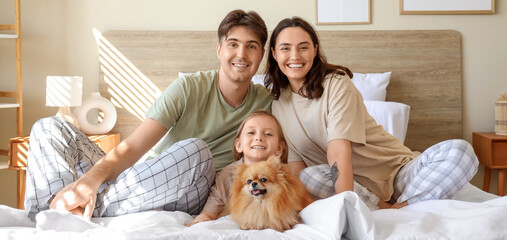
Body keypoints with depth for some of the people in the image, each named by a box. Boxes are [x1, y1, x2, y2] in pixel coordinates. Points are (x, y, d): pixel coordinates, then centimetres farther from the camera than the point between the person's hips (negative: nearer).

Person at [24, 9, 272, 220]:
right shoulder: (189, 88, -1)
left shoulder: (265, 102, 4)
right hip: (144, 181, 1)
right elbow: (133, 146, -10)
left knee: (196, 151, -37)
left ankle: (93, 208, -29)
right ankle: (67, 211, -35)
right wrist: (91, 178, -28)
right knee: (49, 127, -9)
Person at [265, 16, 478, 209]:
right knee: (308, 177, -32)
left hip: (395, 172, -1)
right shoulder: (276, 101, 4)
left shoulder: (336, 83, -8)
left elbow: (339, 150, -22)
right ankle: (384, 209, -22)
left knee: (459, 151, -24)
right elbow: (294, 163, -1)